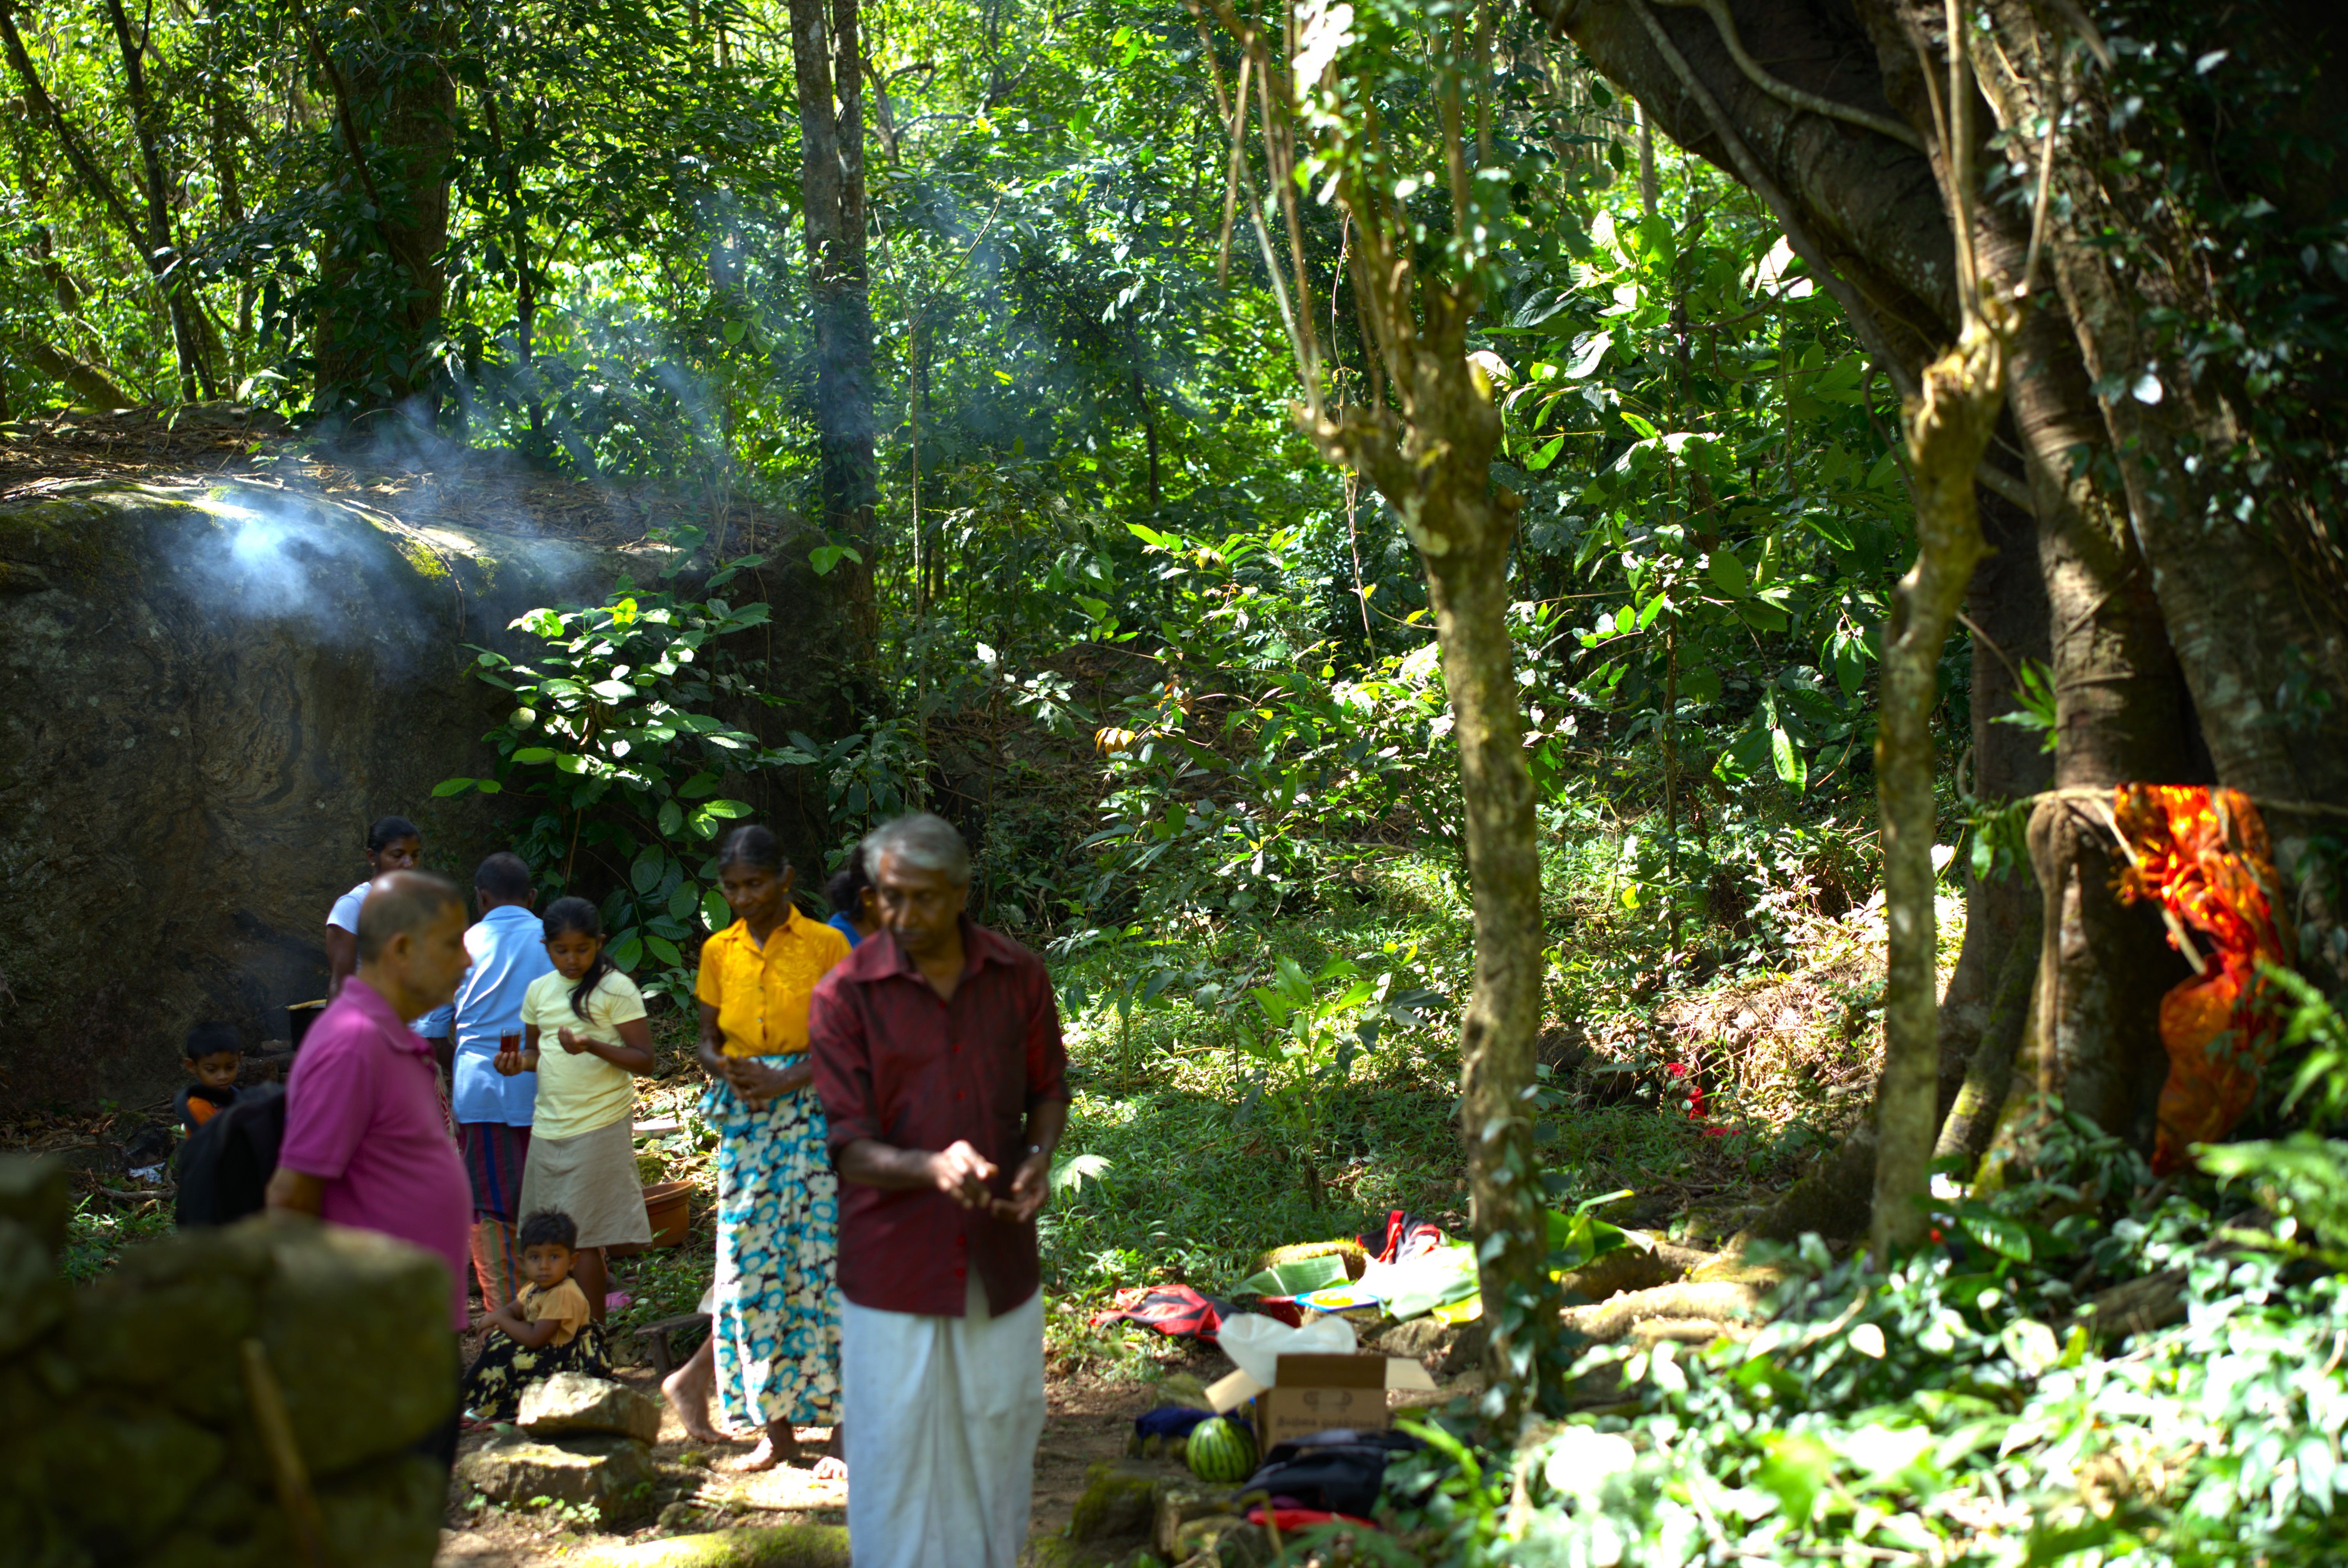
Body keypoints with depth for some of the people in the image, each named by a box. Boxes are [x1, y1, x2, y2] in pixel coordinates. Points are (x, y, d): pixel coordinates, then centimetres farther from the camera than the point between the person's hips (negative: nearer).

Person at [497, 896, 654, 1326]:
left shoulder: (616, 989, -7)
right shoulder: (539, 991, 10)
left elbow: (644, 1060, -9)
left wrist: (593, 1046, -25)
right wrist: (518, 1063, -2)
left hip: (600, 1126, -6)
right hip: (548, 1126, 6)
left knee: (583, 1237, -4)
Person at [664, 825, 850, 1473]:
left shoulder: (824, 944, -2)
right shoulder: (719, 952, 9)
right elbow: (707, 1039, 13)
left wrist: (787, 1081, -17)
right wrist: (727, 1069, -9)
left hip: (811, 1109, -3)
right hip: (745, 1119, 3)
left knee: (817, 1261, -7)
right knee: (751, 1263, 1)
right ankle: (776, 1430, 9)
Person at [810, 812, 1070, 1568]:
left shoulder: (1019, 976, -2)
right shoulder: (845, 995, -12)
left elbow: (1048, 1090, 11)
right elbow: (850, 1150, -12)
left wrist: (1038, 1158, -11)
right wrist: (931, 1168, -32)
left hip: (999, 1258, 3)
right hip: (894, 1268, -3)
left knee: (999, 1437, 14)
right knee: (897, 1455, 4)